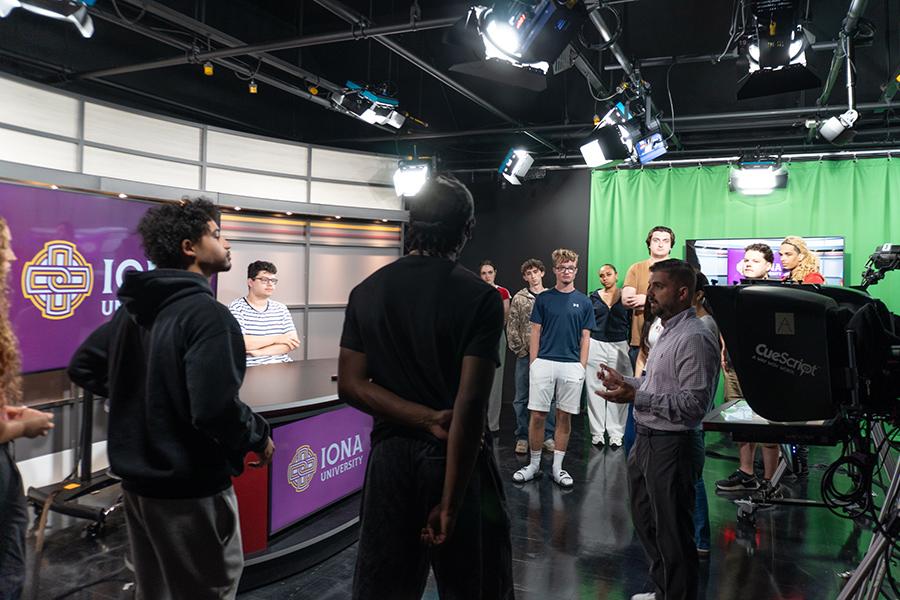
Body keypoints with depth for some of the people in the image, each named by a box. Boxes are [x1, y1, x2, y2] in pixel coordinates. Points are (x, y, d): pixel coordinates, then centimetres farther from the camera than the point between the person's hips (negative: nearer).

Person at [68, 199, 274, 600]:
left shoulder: (132, 308, 8)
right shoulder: (207, 314, -21)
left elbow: (82, 367, 18)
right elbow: (216, 409, -30)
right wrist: (260, 437, -12)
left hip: (136, 479, 9)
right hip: (191, 489, -9)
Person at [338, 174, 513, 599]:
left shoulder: (367, 292, 0)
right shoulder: (480, 297, -14)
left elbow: (351, 384, -5)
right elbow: (469, 405, -19)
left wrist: (426, 419, -11)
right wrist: (449, 504, -16)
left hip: (390, 454, 4)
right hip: (458, 458, -3)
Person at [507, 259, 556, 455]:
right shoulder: (519, 298, 2)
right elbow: (511, 327, 0)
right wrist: (519, 349, -5)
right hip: (525, 355, -1)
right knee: (522, 398, 5)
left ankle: (548, 436, 19)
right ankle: (522, 437, 15)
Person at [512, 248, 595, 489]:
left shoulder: (584, 302, 7)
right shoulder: (543, 299, 5)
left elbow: (585, 338, 8)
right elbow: (535, 333, 5)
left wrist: (582, 368, 1)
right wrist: (533, 364, -1)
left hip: (572, 366, 1)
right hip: (543, 363, 0)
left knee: (564, 417, 6)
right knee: (537, 415, 0)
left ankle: (558, 467, 16)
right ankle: (534, 464, 15)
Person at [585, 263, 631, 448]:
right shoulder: (594, 297, 8)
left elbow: (631, 322, 8)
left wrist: (630, 346, 1)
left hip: (619, 347, -1)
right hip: (596, 346, 1)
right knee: (596, 390, 2)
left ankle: (616, 434, 9)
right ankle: (597, 433, 12)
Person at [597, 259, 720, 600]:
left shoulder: (695, 338, -19)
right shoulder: (666, 332, 13)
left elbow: (694, 404, -25)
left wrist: (637, 397, -28)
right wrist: (625, 382, 13)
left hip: (670, 447, -10)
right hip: (645, 440, 10)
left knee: (673, 534, 5)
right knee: (646, 523, 23)